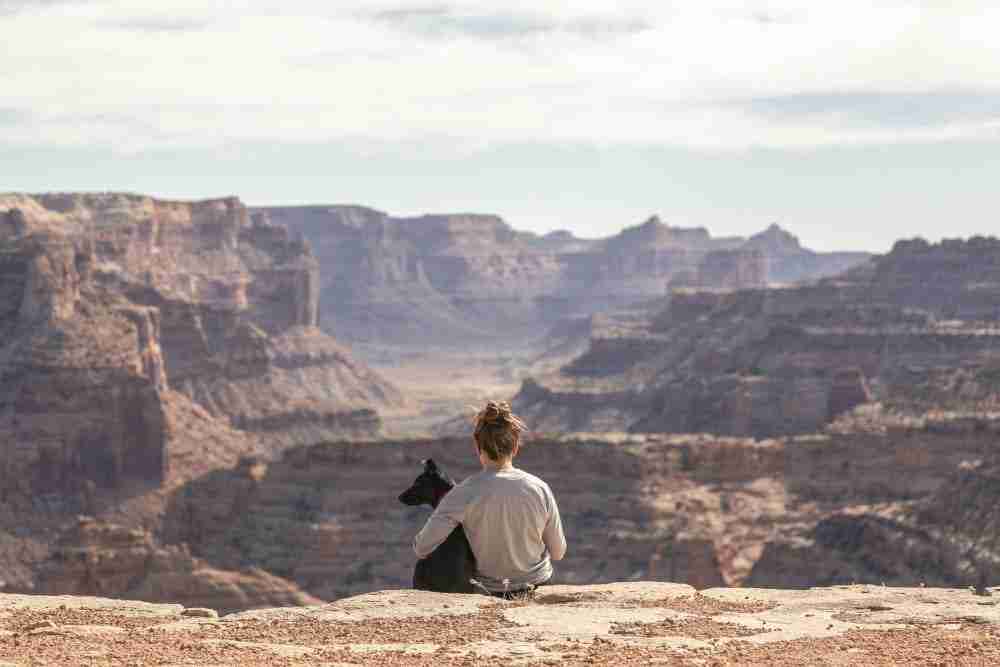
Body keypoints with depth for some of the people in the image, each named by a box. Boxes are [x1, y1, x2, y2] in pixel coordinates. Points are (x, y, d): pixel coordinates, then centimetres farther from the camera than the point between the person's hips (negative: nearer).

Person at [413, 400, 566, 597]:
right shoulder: (540, 489, -17)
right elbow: (558, 553, -6)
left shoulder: (466, 493, -23)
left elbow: (421, 548, -20)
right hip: (538, 581, 2)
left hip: (489, 588, -1)